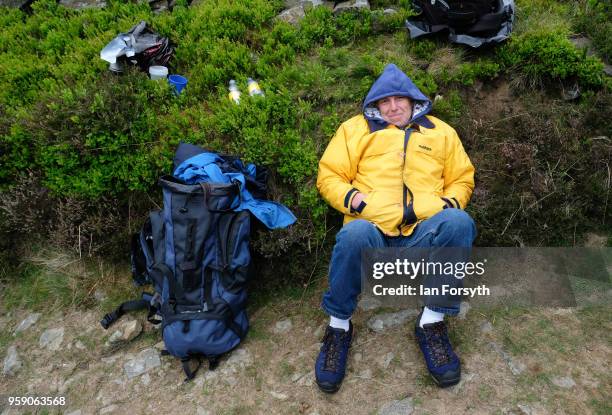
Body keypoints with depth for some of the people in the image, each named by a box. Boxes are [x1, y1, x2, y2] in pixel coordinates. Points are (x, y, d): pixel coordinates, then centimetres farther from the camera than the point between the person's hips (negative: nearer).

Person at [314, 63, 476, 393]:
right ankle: (339, 326, -14)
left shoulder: (441, 131, 26)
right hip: (372, 231, -1)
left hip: (424, 233, 2)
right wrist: (350, 197, -7)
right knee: (354, 234, -38)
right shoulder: (357, 127, 20)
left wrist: (450, 202, 3)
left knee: (458, 222, -32)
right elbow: (328, 176, 13)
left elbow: (462, 178, 25)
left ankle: (432, 321, -16)